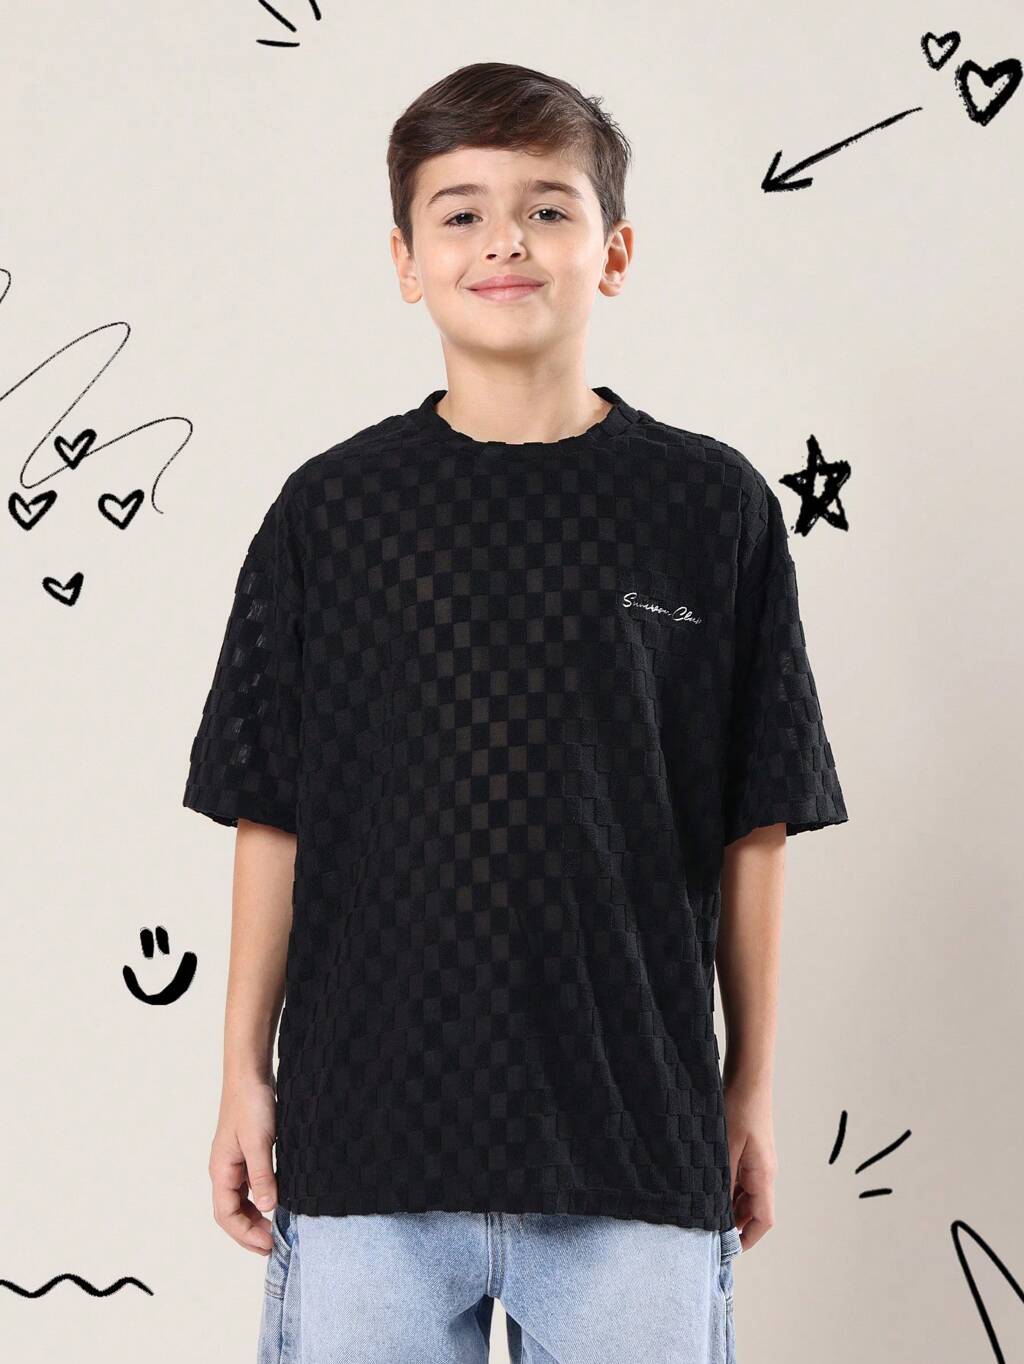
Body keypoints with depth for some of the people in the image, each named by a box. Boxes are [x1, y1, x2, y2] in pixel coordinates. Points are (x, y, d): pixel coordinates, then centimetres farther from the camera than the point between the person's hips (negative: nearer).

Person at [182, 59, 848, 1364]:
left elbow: (753, 827, 4)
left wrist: (753, 1087, 6)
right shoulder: (330, 508, 1)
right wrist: (245, 1075, 4)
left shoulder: (711, 505, 0)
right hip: (366, 1131, 1)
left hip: (636, 1136, 0)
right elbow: (270, 816, 5)